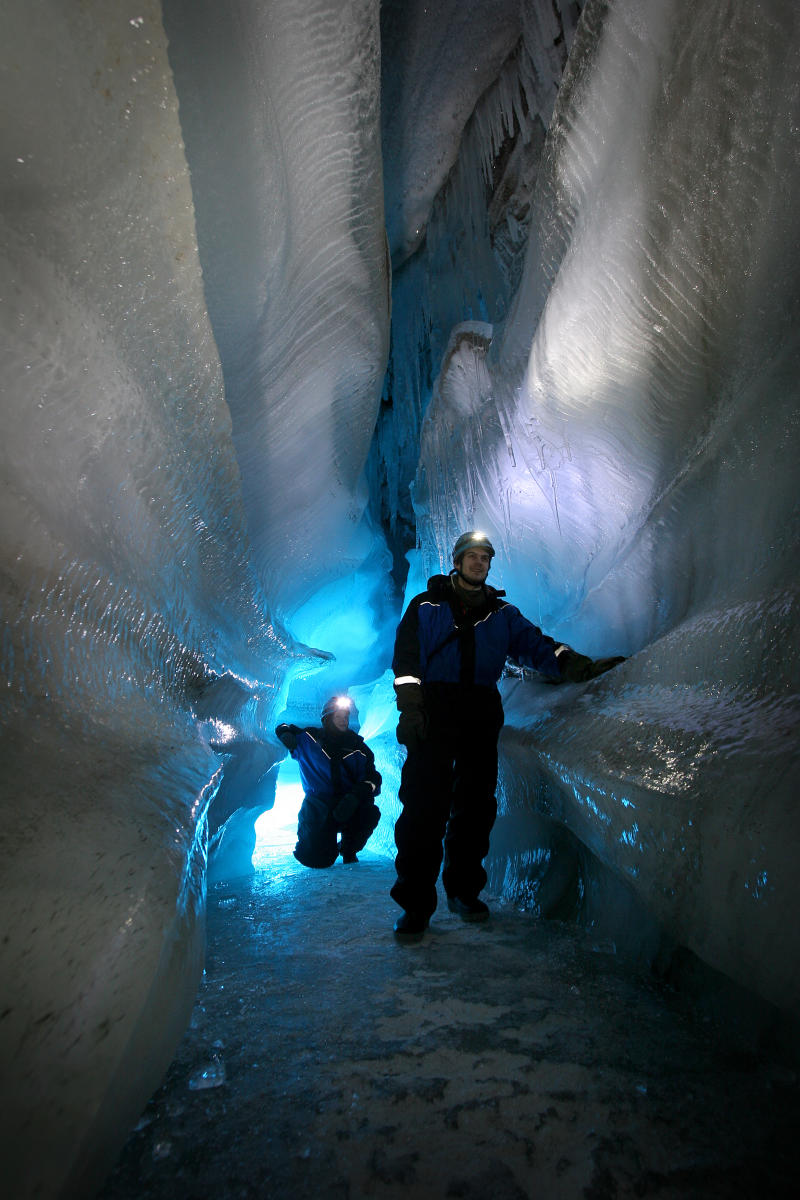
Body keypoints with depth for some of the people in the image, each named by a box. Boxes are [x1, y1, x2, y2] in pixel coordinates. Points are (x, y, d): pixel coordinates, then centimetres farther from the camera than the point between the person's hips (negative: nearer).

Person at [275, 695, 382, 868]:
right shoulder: (307, 739, 2)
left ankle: (348, 850, 2)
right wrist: (285, 732, -7)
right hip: (317, 807, -1)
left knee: (371, 813, -31)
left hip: (349, 809, 1)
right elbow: (282, 729, 18)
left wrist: (356, 795, -28)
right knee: (318, 860, -16)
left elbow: (372, 777, -8)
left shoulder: (357, 747, 2)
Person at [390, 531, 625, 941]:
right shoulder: (426, 606, 11)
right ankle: (414, 903, -4)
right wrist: (409, 707, -11)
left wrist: (578, 666, -11)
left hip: (481, 712, 4)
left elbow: (536, 645, 7)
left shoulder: (502, 613, 19)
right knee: (425, 802, -10)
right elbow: (406, 657, 3)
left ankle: (464, 889, 20)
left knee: (476, 803, 5)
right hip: (435, 709, -3)